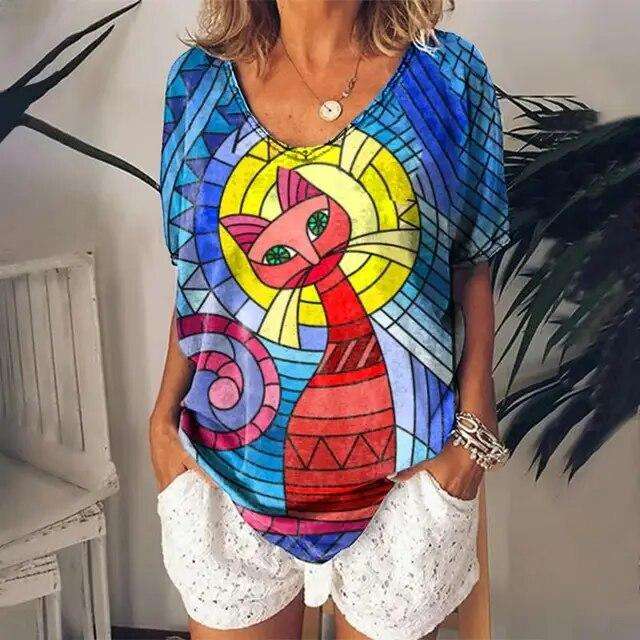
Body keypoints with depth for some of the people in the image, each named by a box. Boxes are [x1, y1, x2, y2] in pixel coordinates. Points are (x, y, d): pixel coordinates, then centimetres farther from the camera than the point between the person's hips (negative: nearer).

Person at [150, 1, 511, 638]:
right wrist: (165, 416, 0)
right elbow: (196, 280, 5)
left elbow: (471, 269, -1)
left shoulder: (447, 73, -4)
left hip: (405, 464, -1)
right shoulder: (198, 80, 0)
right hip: (236, 460, 2)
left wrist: (473, 423, -6)